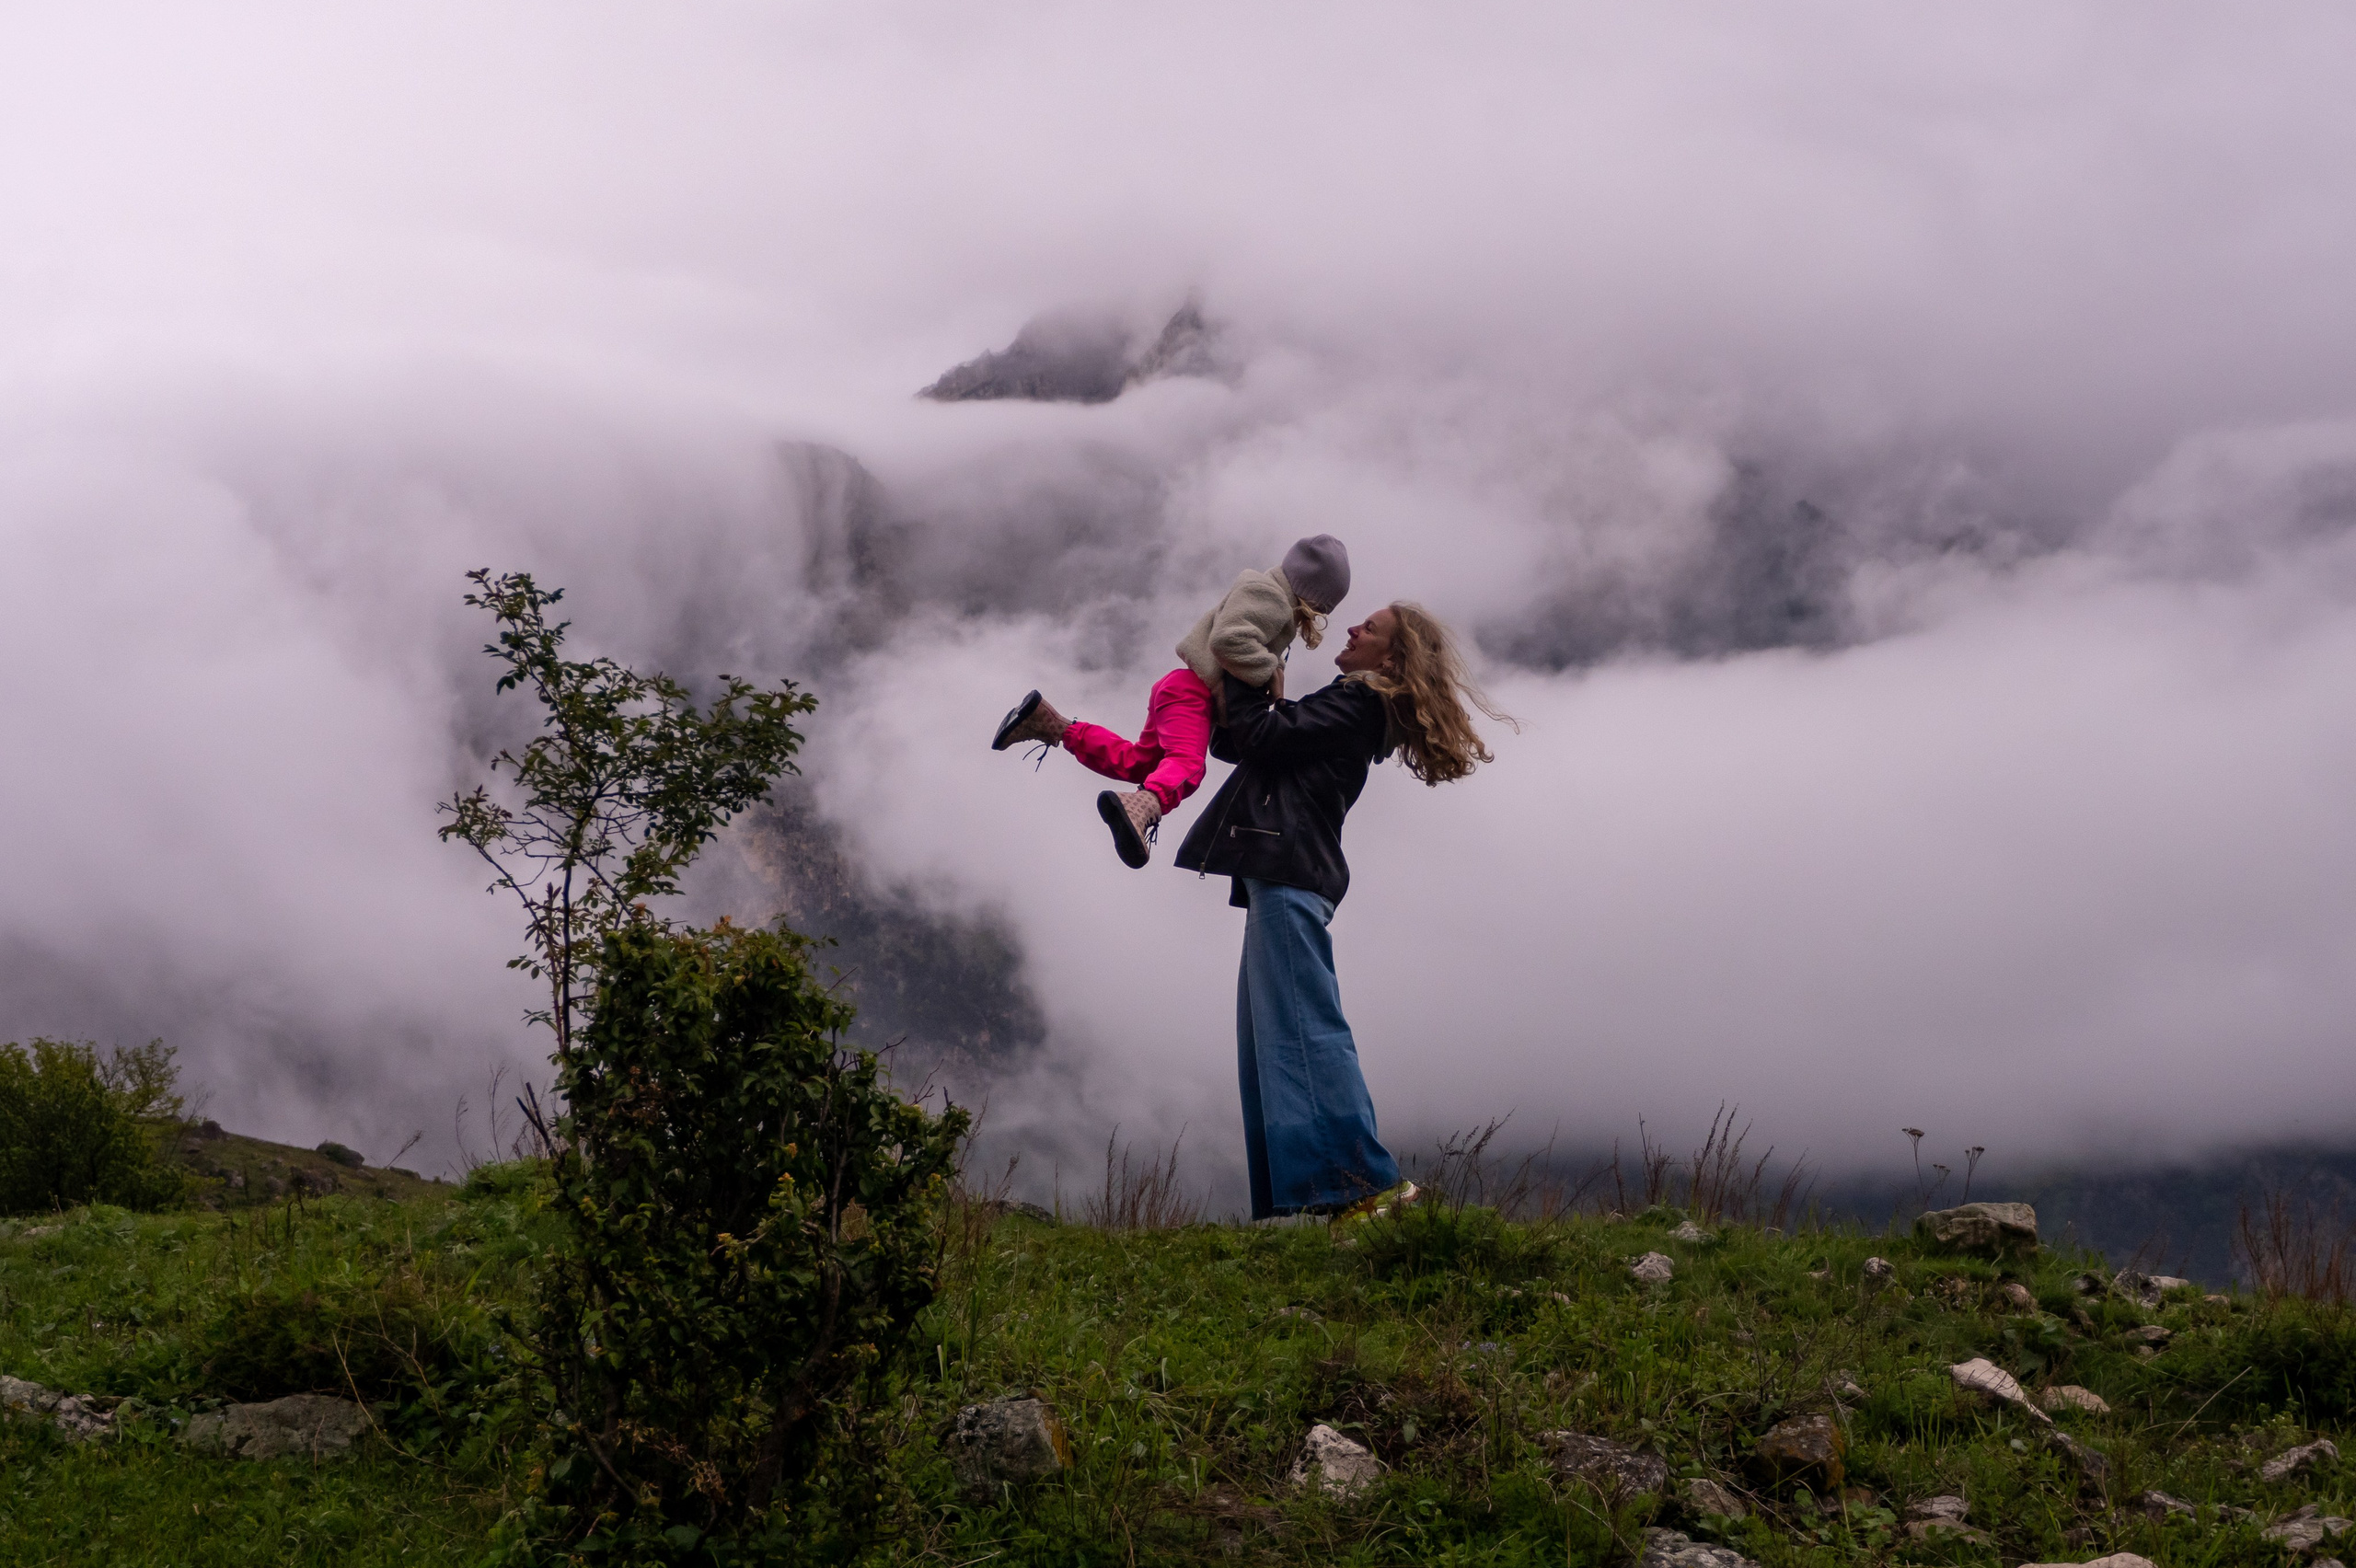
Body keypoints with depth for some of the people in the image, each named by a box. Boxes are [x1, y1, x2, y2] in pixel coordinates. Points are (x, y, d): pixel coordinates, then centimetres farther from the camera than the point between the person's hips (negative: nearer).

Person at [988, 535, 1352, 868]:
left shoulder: (1280, 606, 23)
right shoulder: (1265, 594, -11)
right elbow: (1230, 640, -26)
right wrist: (1270, 672, -20)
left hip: (1182, 690, 11)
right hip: (1193, 691, -11)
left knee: (1136, 761, 21)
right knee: (1185, 765, -33)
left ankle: (1049, 723, 22)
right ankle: (1142, 805, -63)